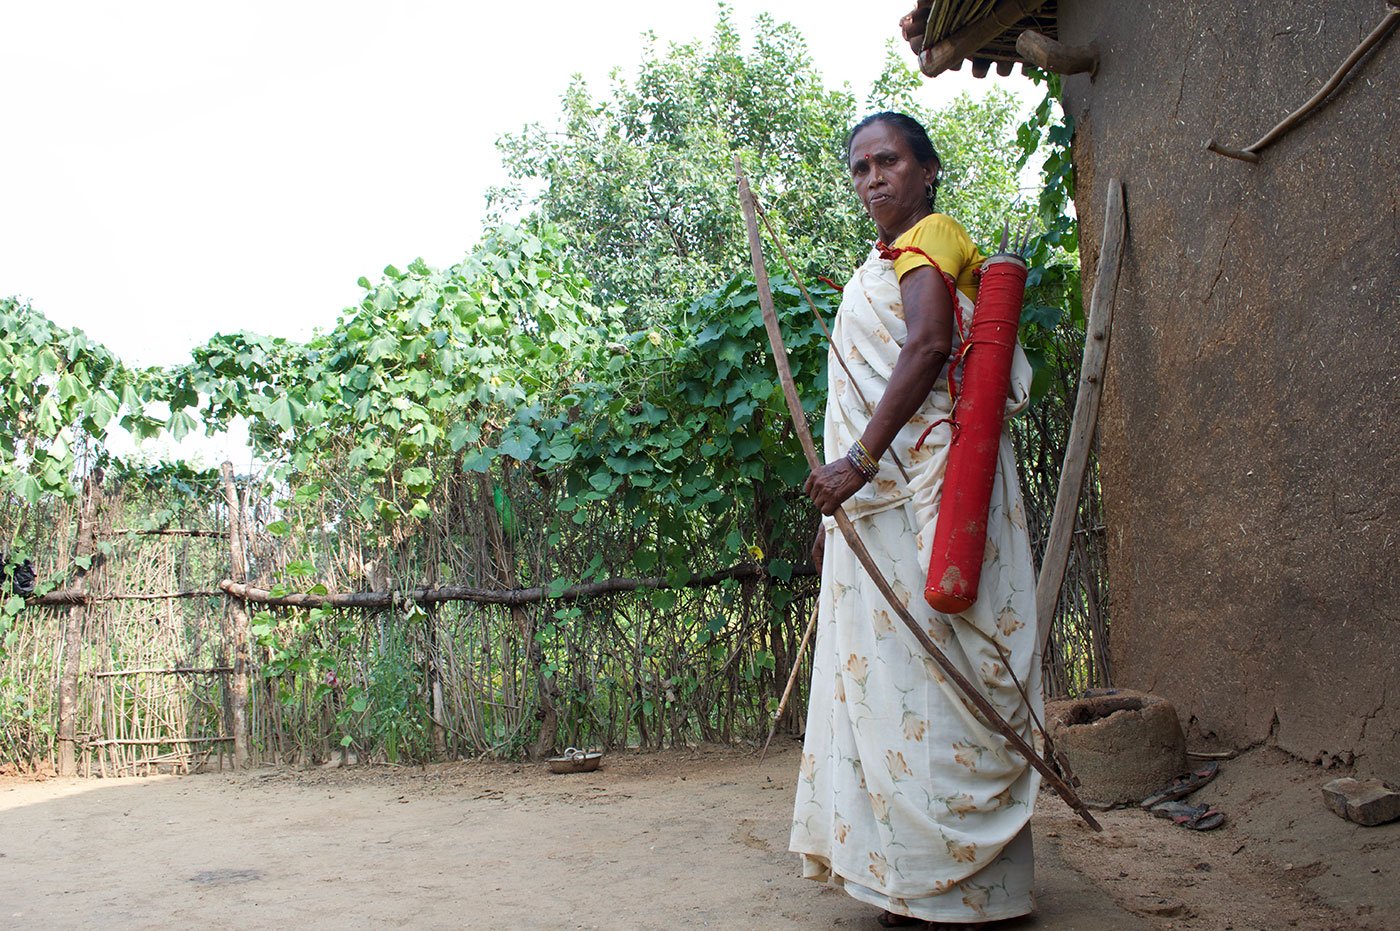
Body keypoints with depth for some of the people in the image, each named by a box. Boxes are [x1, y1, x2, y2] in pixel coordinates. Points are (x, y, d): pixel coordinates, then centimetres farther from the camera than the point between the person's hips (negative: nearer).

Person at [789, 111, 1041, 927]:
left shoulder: (929, 240, -2)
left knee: (926, 672, -9)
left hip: (922, 486, -9)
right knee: (888, 671, 8)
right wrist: (836, 509, 24)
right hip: (880, 493, 9)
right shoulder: (882, 264, 25)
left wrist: (859, 458, -24)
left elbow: (928, 346, -19)